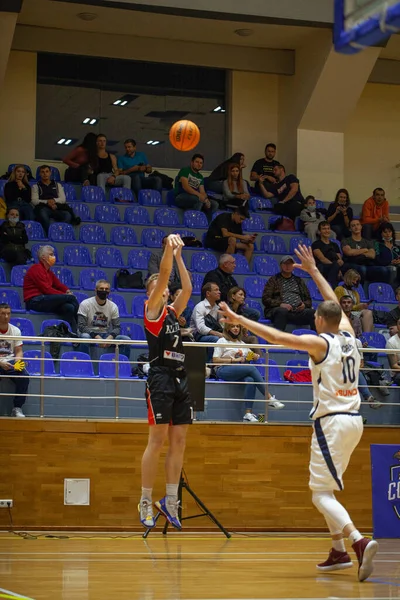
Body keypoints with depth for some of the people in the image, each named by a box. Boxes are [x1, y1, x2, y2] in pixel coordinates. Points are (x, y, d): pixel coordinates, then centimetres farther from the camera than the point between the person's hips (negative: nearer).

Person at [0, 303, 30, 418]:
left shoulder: (15, 330, 7)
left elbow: (18, 351, 9)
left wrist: (17, 363, -13)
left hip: (11, 361, 3)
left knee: (24, 376, -25)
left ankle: (17, 408, -13)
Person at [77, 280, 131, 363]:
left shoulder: (113, 306, 2)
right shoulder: (85, 304, -9)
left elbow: (117, 327, 2)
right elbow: (81, 326, -14)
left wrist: (110, 337, -22)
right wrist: (96, 337, -28)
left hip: (106, 336, 4)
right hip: (90, 334, -3)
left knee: (126, 340, -20)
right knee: (85, 337, -40)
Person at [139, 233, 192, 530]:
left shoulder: (173, 311, 19)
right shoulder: (152, 308, 1)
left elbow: (187, 288, 12)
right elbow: (164, 274, -11)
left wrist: (178, 257, 11)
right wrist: (168, 249, -19)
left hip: (180, 379, 7)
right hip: (161, 377, -7)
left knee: (179, 441, 5)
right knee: (157, 441, -8)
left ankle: (170, 500, 10)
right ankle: (146, 502, -2)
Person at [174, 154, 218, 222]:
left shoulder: (200, 177, 18)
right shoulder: (185, 170, -3)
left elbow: (202, 191, 9)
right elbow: (185, 186, -17)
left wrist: (206, 199, -15)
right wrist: (199, 195, -28)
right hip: (180, 198, -7)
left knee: (214, 204, -7)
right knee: (198, 199, -35)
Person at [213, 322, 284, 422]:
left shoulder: (241, 343, 27)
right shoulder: (222, 341, 9)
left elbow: (252, 356, 32)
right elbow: (215, 360, -3)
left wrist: (255, 356, 6)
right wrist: (233, 360, -10)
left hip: (241, 373, 5)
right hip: (224, 370, -5)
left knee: (250, 380, -32)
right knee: (252, 368, -29)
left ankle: (248, 413, -38)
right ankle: (270, 399, -30)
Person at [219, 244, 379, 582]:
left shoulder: (320, 342, -10)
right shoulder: (348, 335, 9)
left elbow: (277, 337, -17)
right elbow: (335, 303, 25)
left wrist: (238, 319, -13)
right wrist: (314, 271, 34)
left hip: (332, 421, -8)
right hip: (354, 420, 8)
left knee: (321, 494, -7)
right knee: (326, 488, 19)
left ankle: (359, 541, -26)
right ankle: (339, 551, 15)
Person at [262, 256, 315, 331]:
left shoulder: (299, 280, 27)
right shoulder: (273, 280, 17)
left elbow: (308, 300, 26)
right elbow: (265, 299, 7)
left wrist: (304, 305, 1)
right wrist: (280, 304, -11)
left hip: (298, 310, 3)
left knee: (312, 313, -28)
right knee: (282, 311, -39)